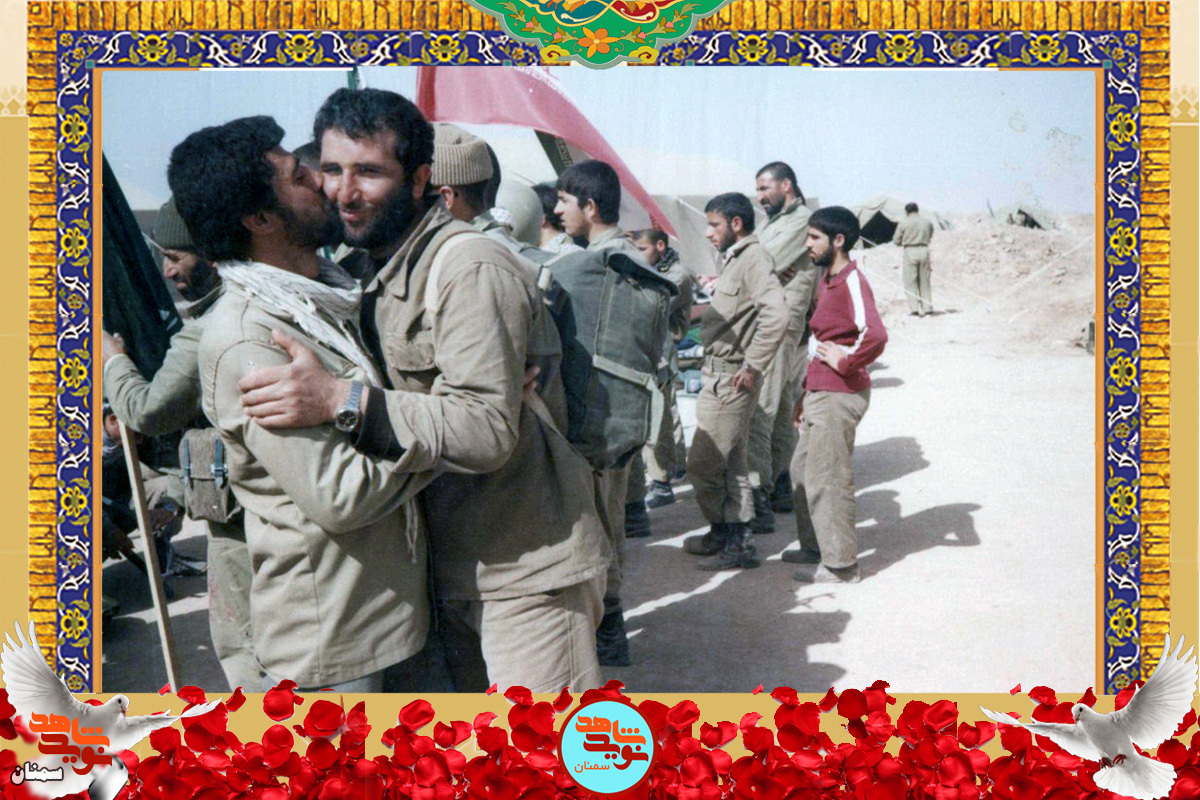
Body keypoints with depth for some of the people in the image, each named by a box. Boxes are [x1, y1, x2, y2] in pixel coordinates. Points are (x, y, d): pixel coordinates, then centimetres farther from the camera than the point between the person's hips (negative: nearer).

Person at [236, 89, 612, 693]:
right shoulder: (380, 273, 14)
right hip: (455, 572, 9)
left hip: (526, 575, -9)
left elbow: (489, 429, -28)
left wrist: (344, 401, -34)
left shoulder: (470, 268, -18)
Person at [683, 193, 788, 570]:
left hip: (731, 379, -10)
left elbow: (776, 314, -28)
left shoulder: (754, 258, -16)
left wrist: (752, 366, -23)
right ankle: (735, 538, 25)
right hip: (720, 375, 10)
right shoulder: (735, 258, 15)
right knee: (730, 462, 15)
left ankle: (727, 536, 10)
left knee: (703, 464, -4)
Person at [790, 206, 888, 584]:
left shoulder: (852, 282, -17)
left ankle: (840, 565, 9)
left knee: (827, 478, -3)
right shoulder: (826, 281, 15)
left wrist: (844, 362, -18)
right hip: (820, 393, 10)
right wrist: (807, 393, 22)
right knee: (802, 470, 19)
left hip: (839, 395, -10)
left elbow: (875, 335, -33)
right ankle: (814, 547, 32)